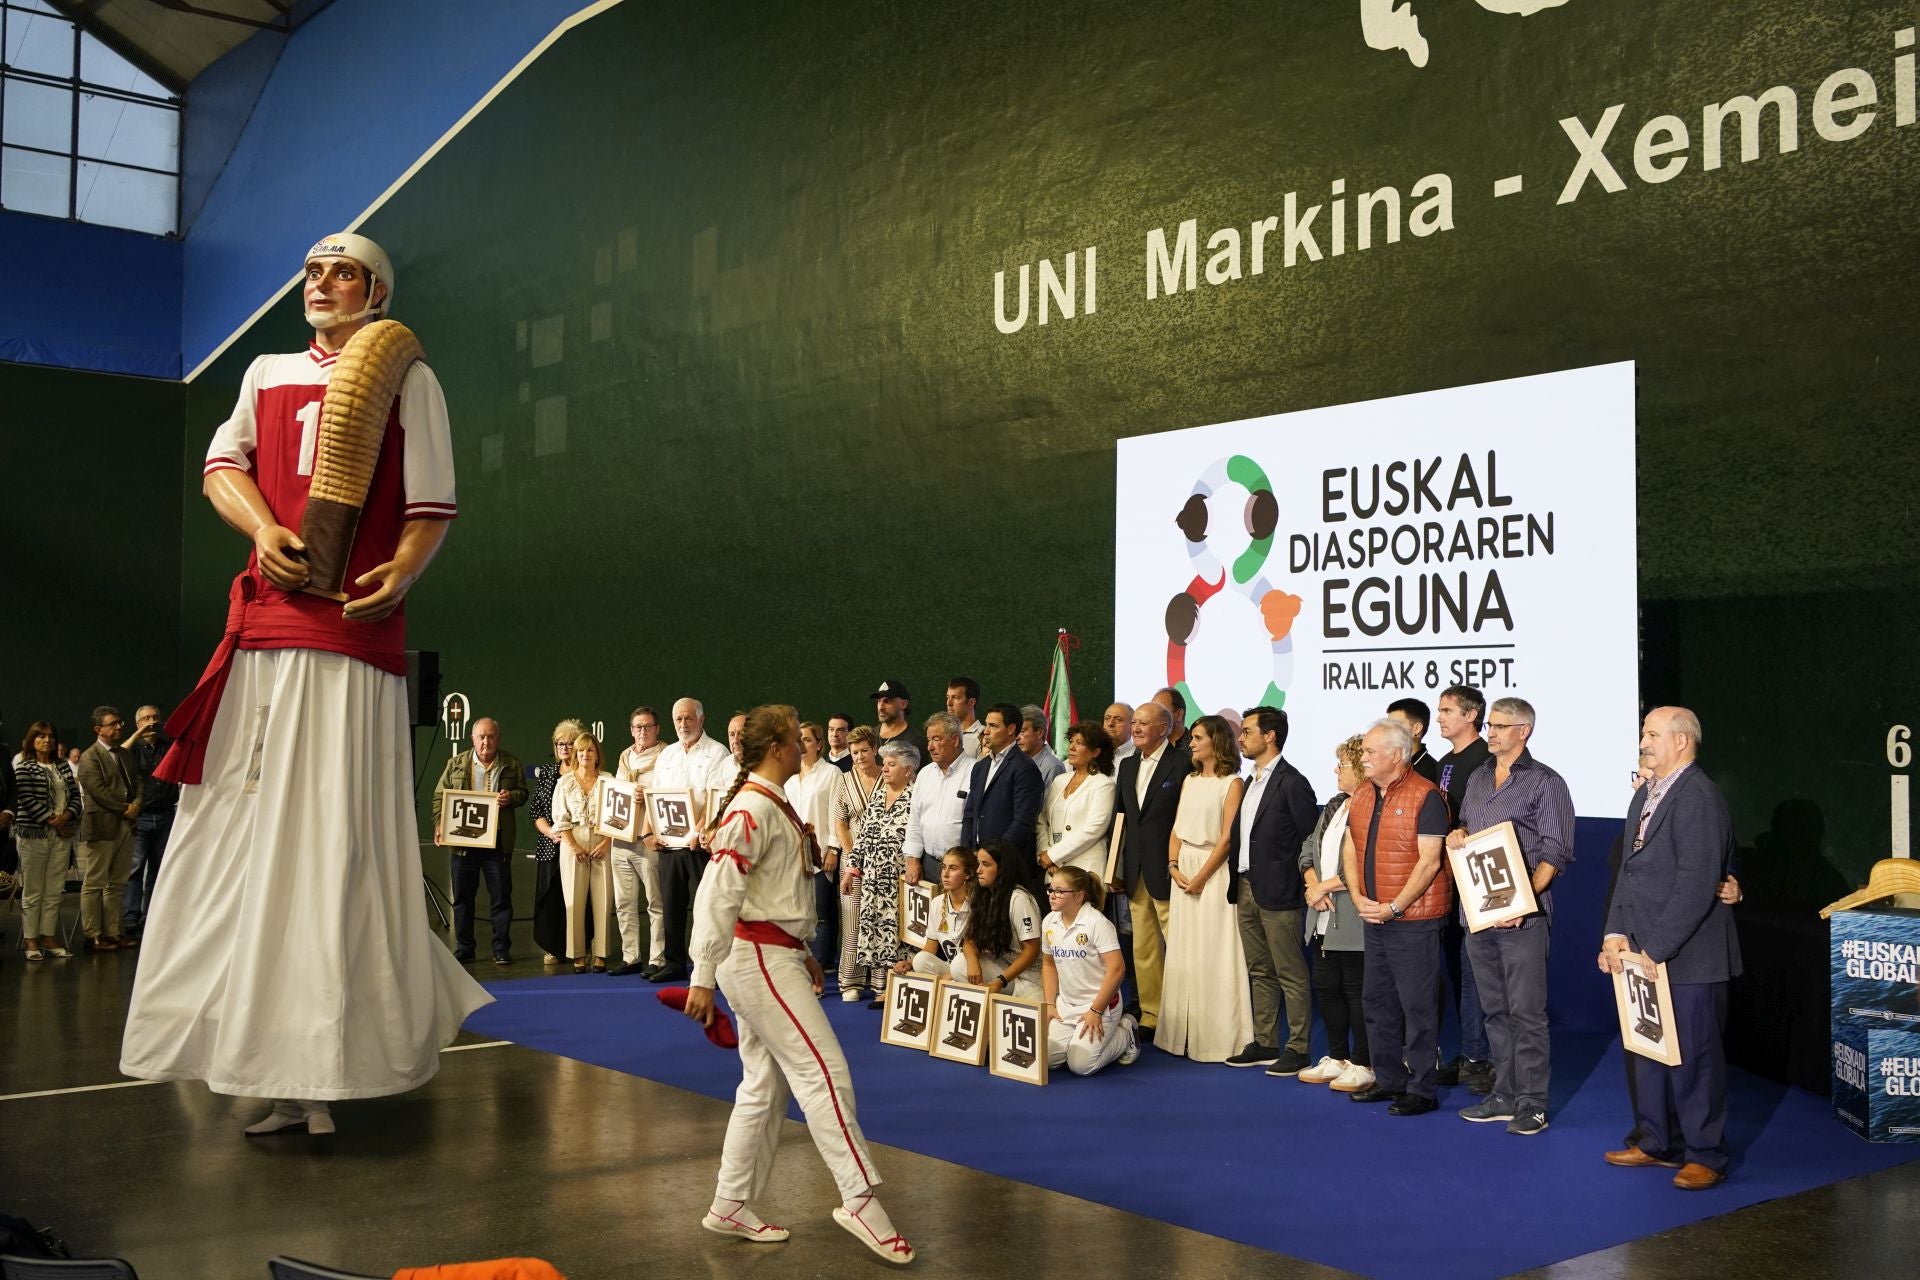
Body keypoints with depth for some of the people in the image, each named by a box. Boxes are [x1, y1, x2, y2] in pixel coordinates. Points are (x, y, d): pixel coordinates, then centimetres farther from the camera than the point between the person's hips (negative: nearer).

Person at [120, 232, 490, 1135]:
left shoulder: (408, 380, 9)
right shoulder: (267, 374, 22)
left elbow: (432, 507, 3)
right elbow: (222, 466, 11)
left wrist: (402, 571, -17)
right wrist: (264, 527, -9)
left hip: (354, 632, -5)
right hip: (265, 623, 5)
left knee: (332, 837, -8)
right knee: (244, 830, 3)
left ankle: (328, 1062, -5)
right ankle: (290, 1076, 13)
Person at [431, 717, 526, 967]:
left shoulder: (511, 764, 5)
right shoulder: (456, 763, 6)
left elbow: (523, 792, 9)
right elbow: (439, 795, 7)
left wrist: (511, 797, -13)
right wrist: (439, 824, -6)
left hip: (498, 841, -1)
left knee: (501, 896, 1)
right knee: (463, 897, 7)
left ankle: (501, 950, 10)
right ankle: (464, 949, 17)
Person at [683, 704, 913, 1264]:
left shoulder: (773, 805, 15)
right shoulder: (751, 810, -17)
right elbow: (717, 896, -21)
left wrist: (802, 953, 24)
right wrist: (703, 978, -22)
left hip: (775, 954, 11)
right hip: (756, 959, -11)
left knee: (766, 1084, 14)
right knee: (822, 1069, -11)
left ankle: (731, 1205, 23)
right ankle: (860, 1201, -8)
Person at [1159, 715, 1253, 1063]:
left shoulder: (1232, 783, -6)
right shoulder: (1190, 780, 14)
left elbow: (1227, 838, -12)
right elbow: (1176, 829, 12)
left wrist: (1201, 877, -15)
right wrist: (1174, 866, -2)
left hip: (1214, 871, -7)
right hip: (1182, 871, 7)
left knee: (1213, 954, -4)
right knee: (1183, 953, 8)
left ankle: (1216, 1037, 3)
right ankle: (1183, 1033, 15)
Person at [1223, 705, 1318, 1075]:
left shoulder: (1292, 783, -12)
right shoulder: (1251, 782, 15)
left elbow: (1313, 836, -12)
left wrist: (1300, 883, -9)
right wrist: (1238, 884, 12)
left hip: (1279, 892, -9)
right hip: (1247, 889, 9)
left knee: (1291, 975, -1)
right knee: (1260, 972, 14)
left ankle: (1297, 1049, 5)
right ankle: (1264, 1044, 22)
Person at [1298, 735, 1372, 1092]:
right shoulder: (1334, 806, 15)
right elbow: (1309, 849, 16)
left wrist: (1324, 886, -12)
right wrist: (1314, 887, -1)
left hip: (1354, 923, -9)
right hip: (1324, 920, 9)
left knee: (1357, 992, 0)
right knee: (1326, 988, 15)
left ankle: (1362, 1065, 11)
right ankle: (1336, 1058, 27)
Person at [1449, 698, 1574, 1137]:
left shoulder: (1546, 783, -5)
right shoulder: (1478, 778, 15)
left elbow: (1555, 853, -11)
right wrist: (1456, 835, 3)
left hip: (1522, 914, -7)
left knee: (1527, 1011, -4)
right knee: (1495, 1009, 12)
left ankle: (1531, 1104, 1)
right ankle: (1504, 1095, 20)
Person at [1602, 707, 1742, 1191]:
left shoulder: (1699, 798, -16)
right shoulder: (1645, 796, 13)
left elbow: (1696, 886, -21)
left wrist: (1655, 949, -18)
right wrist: (1617, 933, 4)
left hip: (1687, 956, -9)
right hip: (1644, 952, 9)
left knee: (1694, 1056, 2)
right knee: (1648, 1051, 16)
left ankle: (1705, 1155, 15)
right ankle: (1659, 1143, 29)